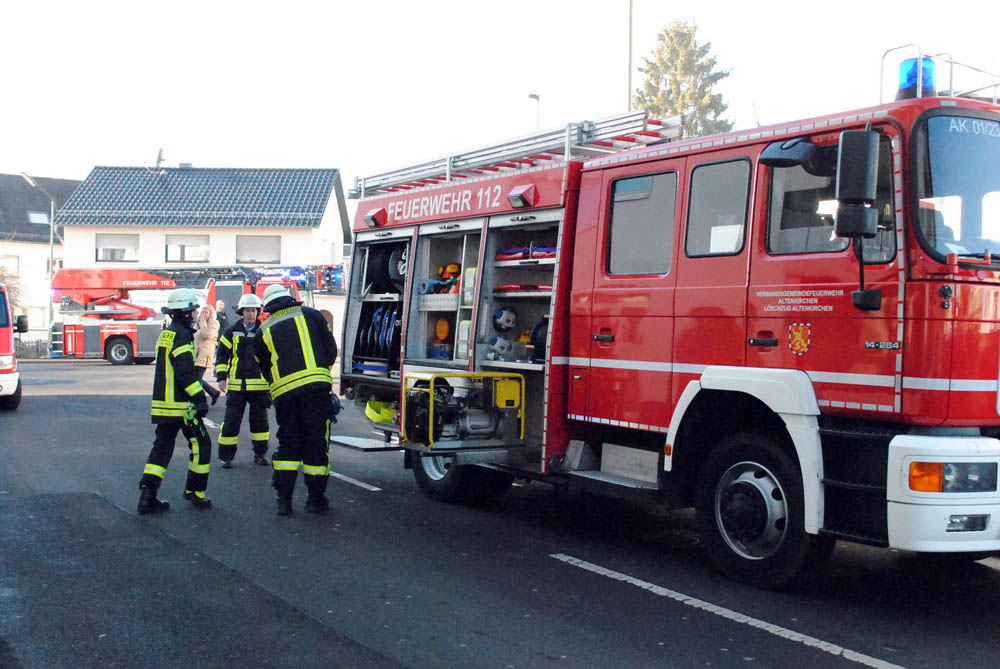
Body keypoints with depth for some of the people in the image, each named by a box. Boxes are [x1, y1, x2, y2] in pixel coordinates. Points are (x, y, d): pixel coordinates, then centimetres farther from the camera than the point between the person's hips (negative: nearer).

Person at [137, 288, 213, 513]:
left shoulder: (166, 333, 18)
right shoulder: (181, 334, -14)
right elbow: (185, 372, -21)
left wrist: (204, 387, 28)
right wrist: (200, 398, -17)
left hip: (162, 403, 9)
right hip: (182, 405, -9)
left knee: (162, 448, 10)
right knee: (201, 445, 4)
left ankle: (147, 495, 3)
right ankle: (195, 492, 11)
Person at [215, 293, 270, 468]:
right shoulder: (232, 332, 2)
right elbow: (221, 355, 7)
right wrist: (221, 377, -2)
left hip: (259, 385, 1)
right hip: (237, 385, -1)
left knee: (260, 420, 8)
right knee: (231, 421, 0)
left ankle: (260, 453, 20)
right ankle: (226, 456, 8)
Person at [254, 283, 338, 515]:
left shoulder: (264, 331, 15)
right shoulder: (310, 315, 11)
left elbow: (265, 370, 18)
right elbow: (331, 349, 12)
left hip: (283, 392, 2)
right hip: (316, 388, -2)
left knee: (288, 443, 13)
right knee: (316, 442, 4)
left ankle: (284, 499, 9)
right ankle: (316, 500, 9)